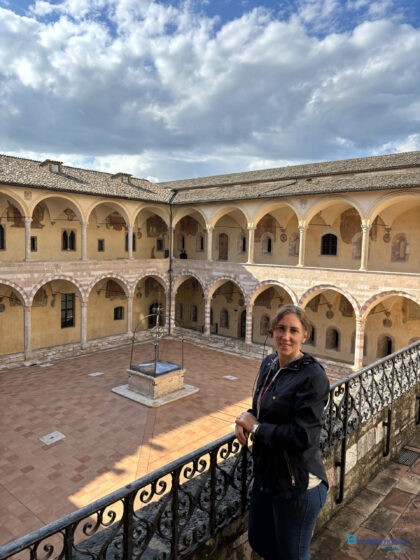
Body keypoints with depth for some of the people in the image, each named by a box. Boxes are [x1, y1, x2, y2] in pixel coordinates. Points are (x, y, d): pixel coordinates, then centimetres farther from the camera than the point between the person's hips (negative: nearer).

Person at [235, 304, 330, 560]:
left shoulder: (313, 376, -22)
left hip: (298, 484, -7)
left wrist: (254, 426, -18)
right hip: (266, 473, 7)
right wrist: (245, 419, -8)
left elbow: (303, 436, -27)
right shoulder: (269, 363, 0)